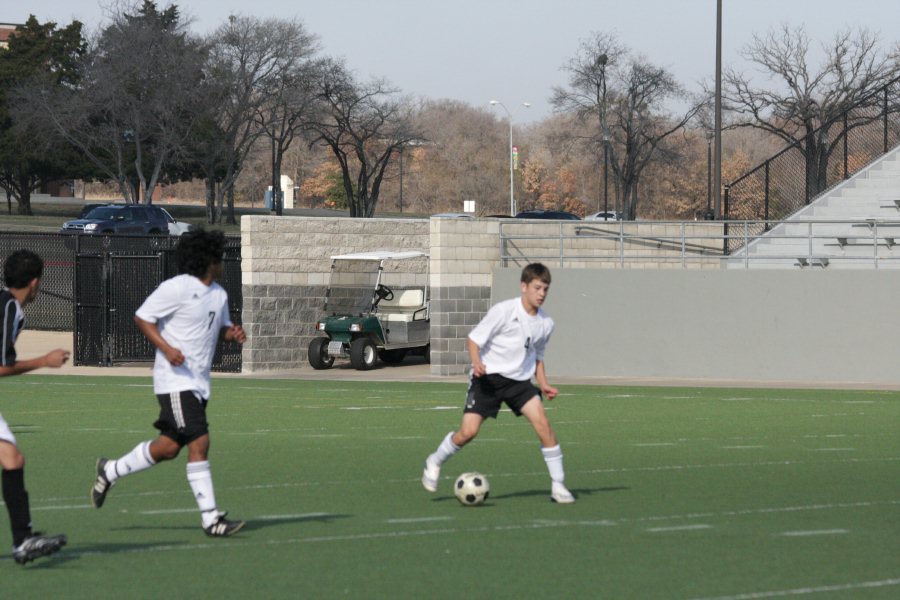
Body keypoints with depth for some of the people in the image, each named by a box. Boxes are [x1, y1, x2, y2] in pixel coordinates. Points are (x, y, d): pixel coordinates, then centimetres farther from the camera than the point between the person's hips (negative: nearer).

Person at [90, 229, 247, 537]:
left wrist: (233, 332, 4)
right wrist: (166, 349, -20)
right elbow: (142, 317, -8)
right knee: (199, 442, -15)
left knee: (170, 447, 9)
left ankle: (110, 471, 29)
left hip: (199, 382, 9)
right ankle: (210, 518, -13)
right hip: (176, 381, -9)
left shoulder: (219, 294, 13)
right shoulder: (176, 288, -11)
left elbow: (221, 325, 28)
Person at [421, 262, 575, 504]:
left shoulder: (545, 323, 4)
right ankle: (434, 462, 18)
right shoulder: (504, 311, -13)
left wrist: (543, 384, 7)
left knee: (542, 423, -16)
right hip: (488, 377, -4)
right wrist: (476, 362, -29)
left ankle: (558, 485, -7)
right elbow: (474, 339, -10)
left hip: (519, 380, 4)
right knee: (468, 431, -13)